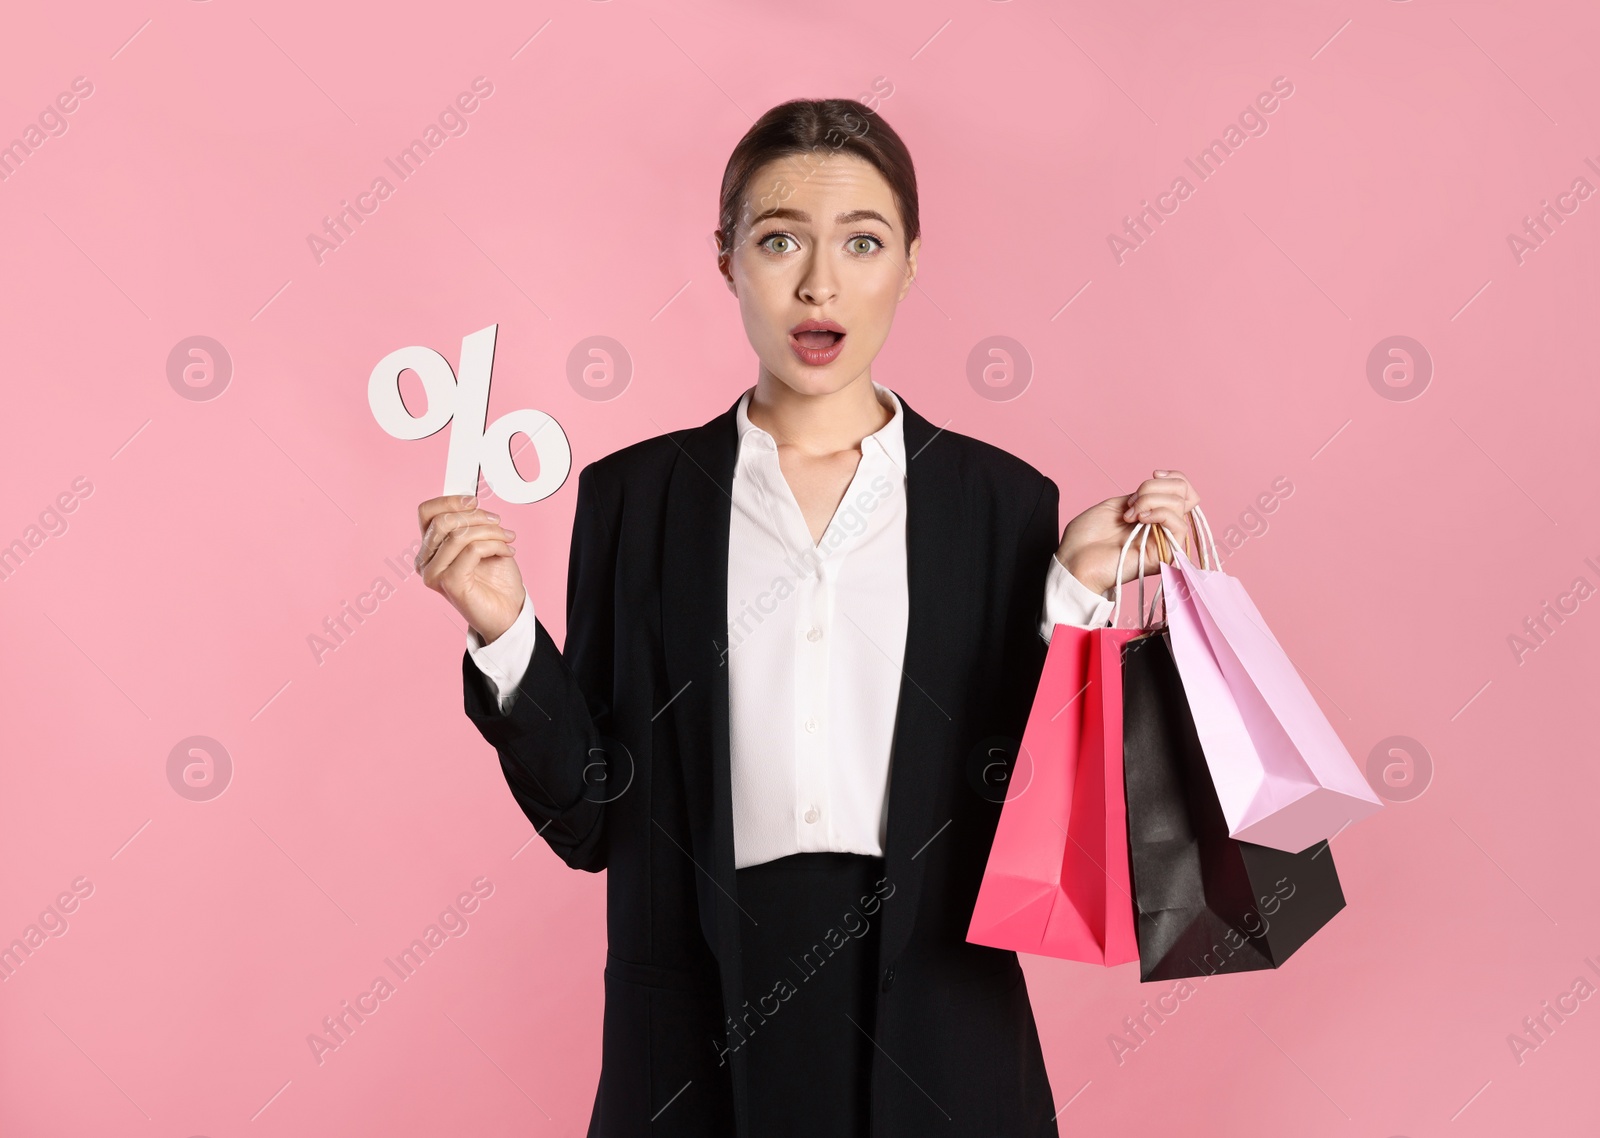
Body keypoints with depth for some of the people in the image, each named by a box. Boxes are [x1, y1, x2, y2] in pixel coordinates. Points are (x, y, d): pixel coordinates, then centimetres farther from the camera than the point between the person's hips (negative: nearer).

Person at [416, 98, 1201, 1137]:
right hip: (700, 1027, 0)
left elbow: (1027, 810, -1)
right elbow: (590, 818, -1)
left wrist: (1075, 593, -10)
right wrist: (503, 631, -13)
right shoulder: (633, 497, -1)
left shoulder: (1003, 502, -1)